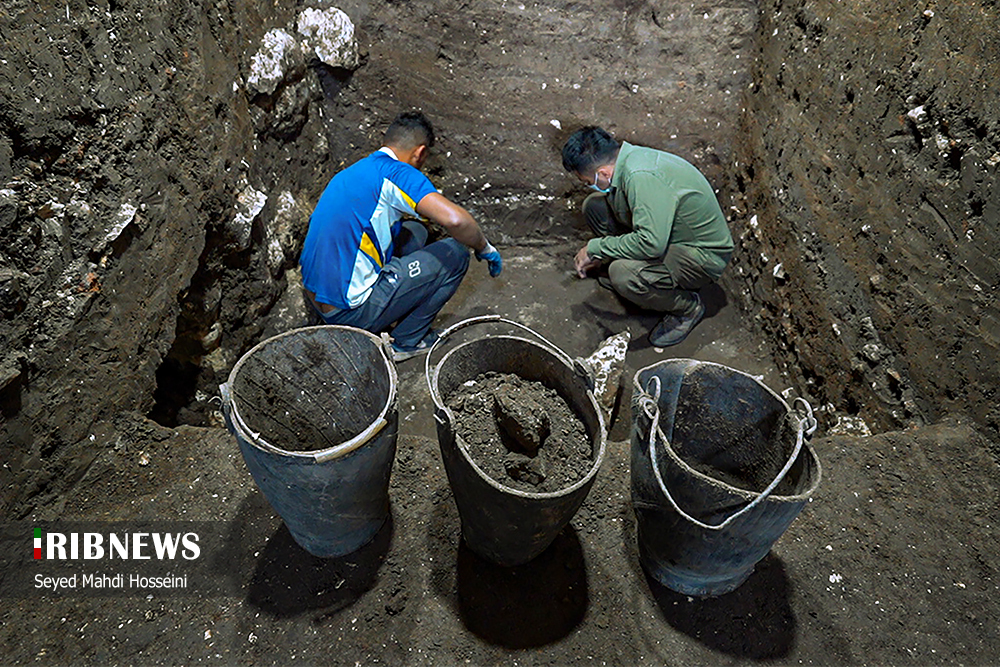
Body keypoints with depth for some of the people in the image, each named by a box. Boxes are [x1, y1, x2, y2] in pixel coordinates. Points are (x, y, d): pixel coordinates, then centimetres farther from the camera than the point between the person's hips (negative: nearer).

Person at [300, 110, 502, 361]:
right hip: (351, 310, -9)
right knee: (455, 253, -2)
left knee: (414, 232, 21)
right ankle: (407, 341, 8)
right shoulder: (396, 172, -12)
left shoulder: (351, 172, 15)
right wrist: (485, 248, -6)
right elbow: (455, 219, -27)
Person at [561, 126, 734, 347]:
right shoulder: (629, 157, -4)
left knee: (622, 274, -34)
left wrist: (596, 248, -26)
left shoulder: (642, 177, -34)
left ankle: (688, 307, -5)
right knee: (594, 206, 0)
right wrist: (598, 256, 9)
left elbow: (652, 243, -40)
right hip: (666, 232, 9)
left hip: (704, 255, -9)